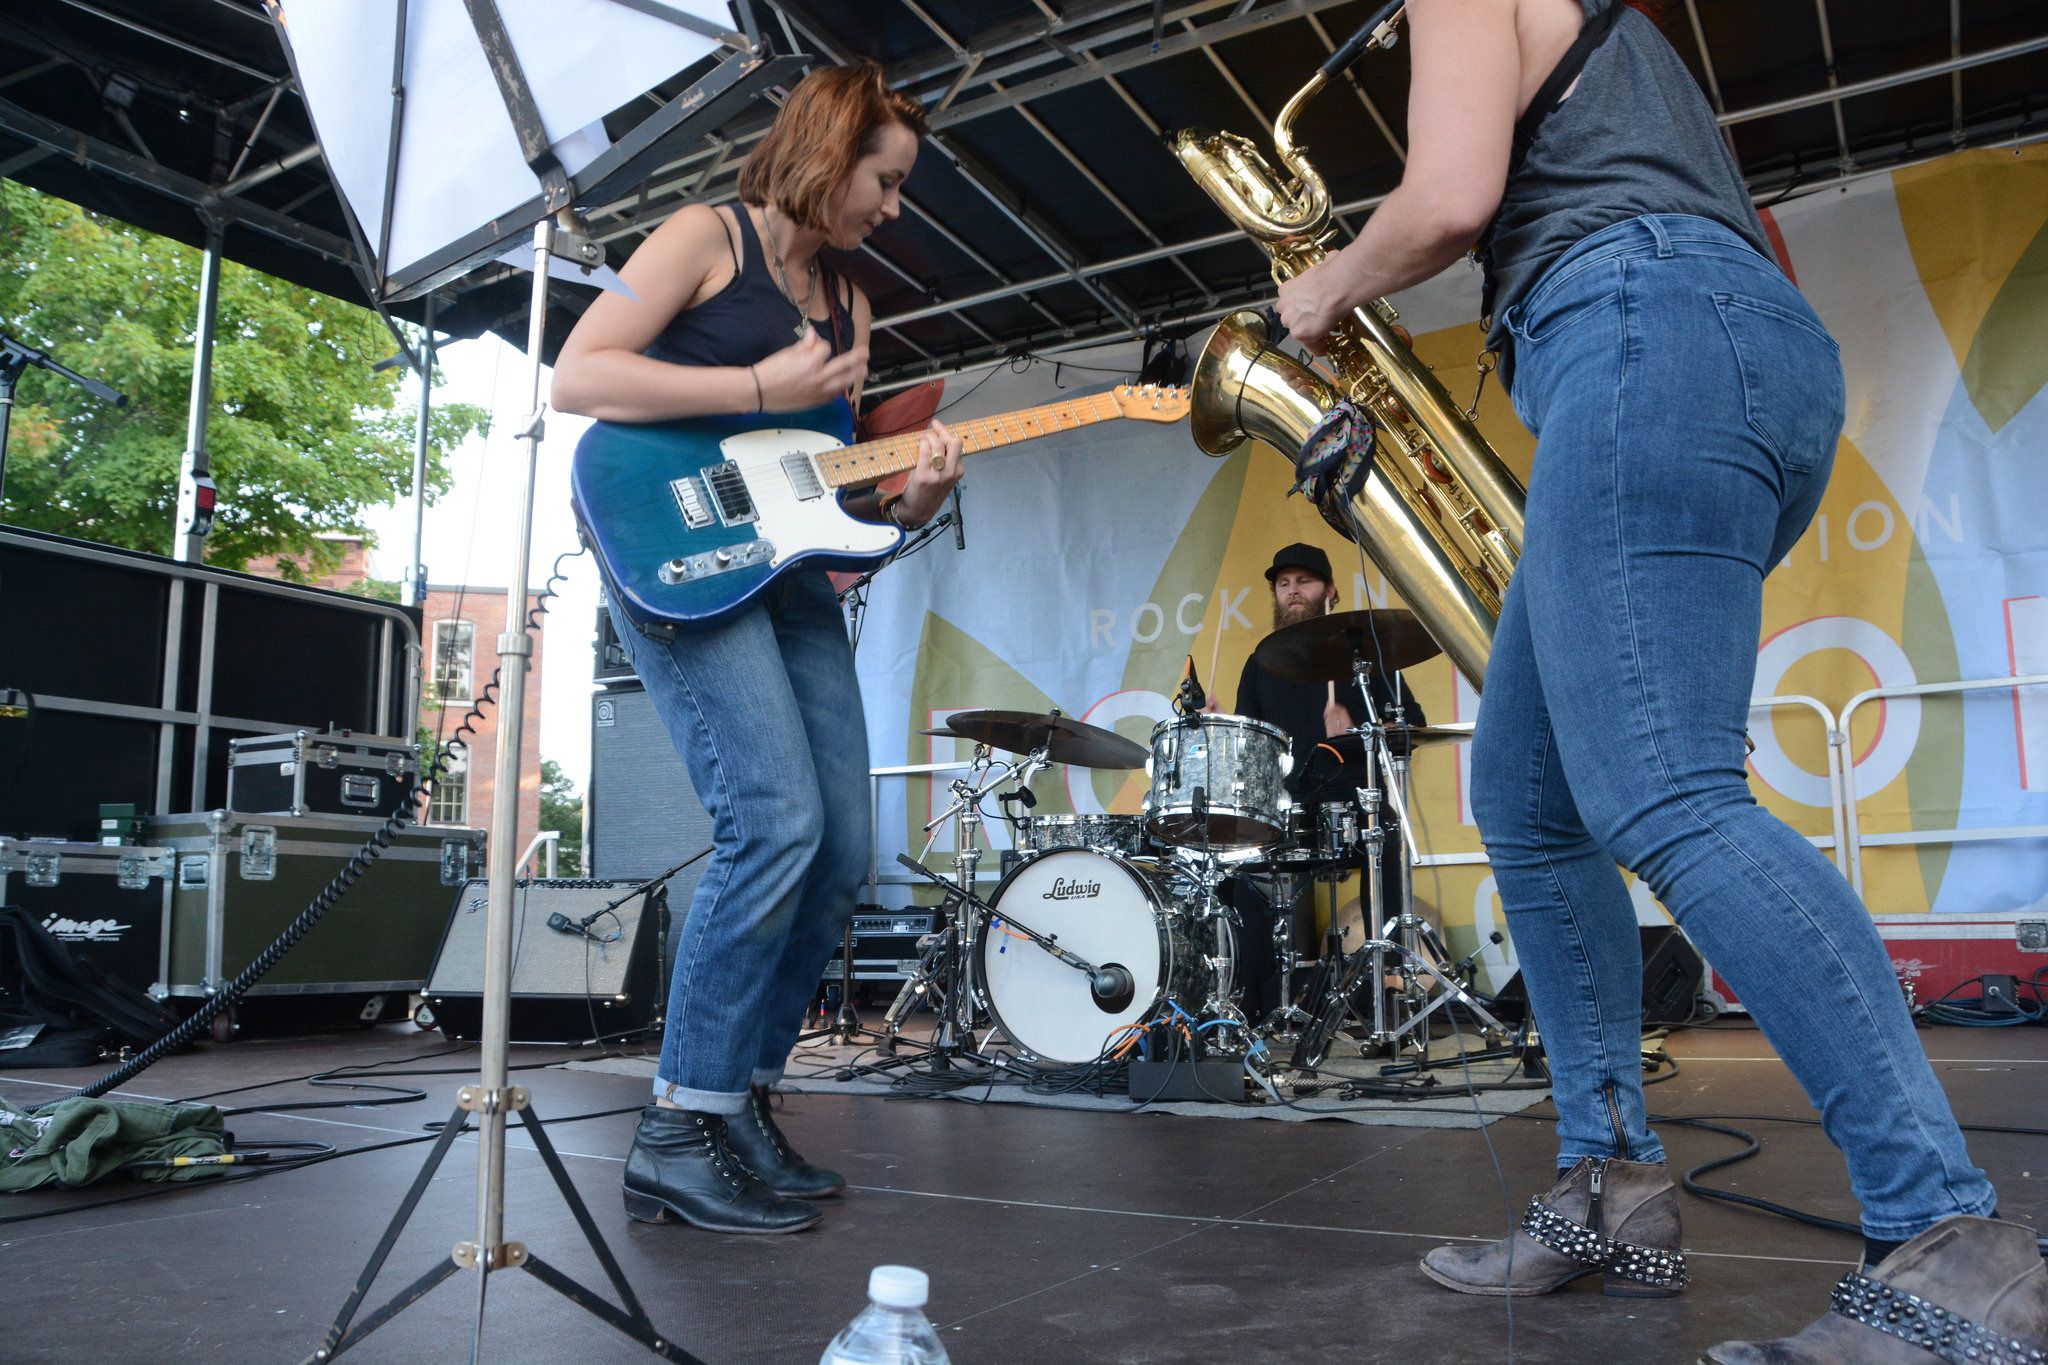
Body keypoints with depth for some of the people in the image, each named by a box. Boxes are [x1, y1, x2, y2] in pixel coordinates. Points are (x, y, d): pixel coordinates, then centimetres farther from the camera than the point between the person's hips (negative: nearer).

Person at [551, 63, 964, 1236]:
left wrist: (909, 498, -4)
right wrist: (761, 388, -13)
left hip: (791, 581, 8)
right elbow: (579, 377, -11)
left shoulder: (848, 304, 20)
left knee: (842, 855, 1)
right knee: (776, 826, -22)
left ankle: (744, 1101, 15)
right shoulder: (708, 237, 1)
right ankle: (680, 1136, -10)